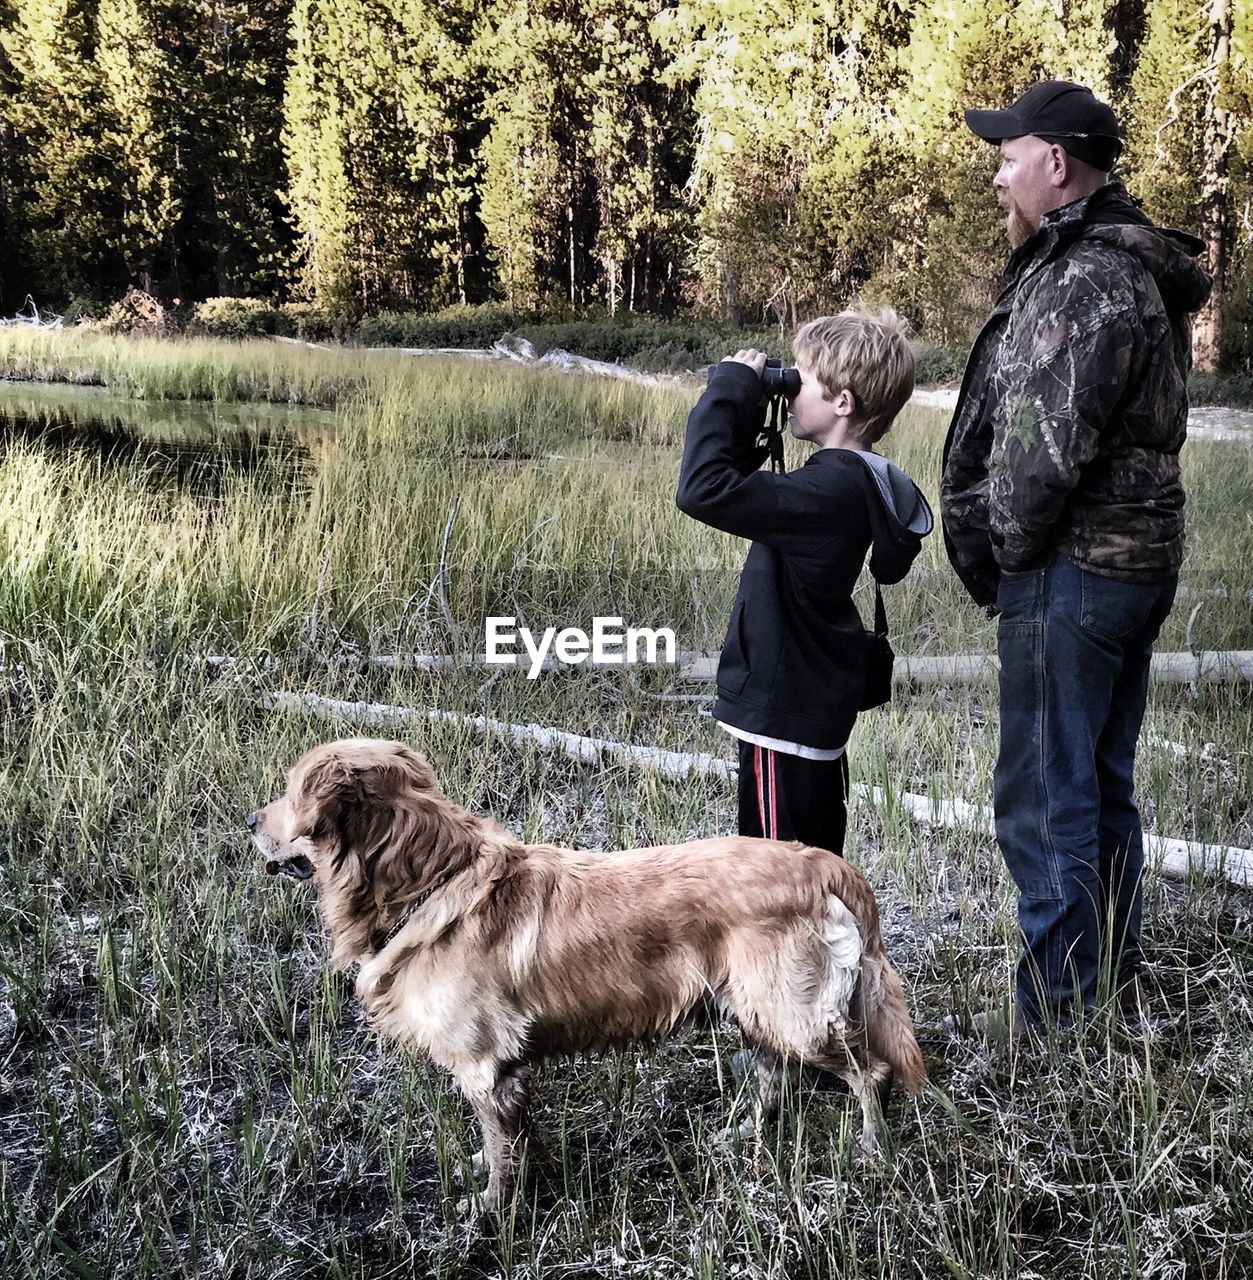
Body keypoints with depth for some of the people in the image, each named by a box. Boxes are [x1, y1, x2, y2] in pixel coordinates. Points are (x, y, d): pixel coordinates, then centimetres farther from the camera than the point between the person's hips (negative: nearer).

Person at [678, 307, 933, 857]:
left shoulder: (827, 490, -24)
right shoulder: (859, 482, 6)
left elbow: (704, 490, -32)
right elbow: (740, 484, 18)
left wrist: (728, 389, -21)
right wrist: (746, 416, 3)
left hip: (783, 708, -10)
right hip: (820, 704, 10)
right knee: (819, 851, 21)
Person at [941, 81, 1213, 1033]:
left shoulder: (1081, 285, -18)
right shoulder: (1133, 271, 15)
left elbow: (1042, 453, -23)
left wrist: (1001, 558, -6)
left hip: (1071, 572, -11)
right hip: (1138, 563, 11)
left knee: (1046, 803, -3)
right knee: (1103, 791, 18)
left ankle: (1061, 1022, 6)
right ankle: (1116, 996, 31)